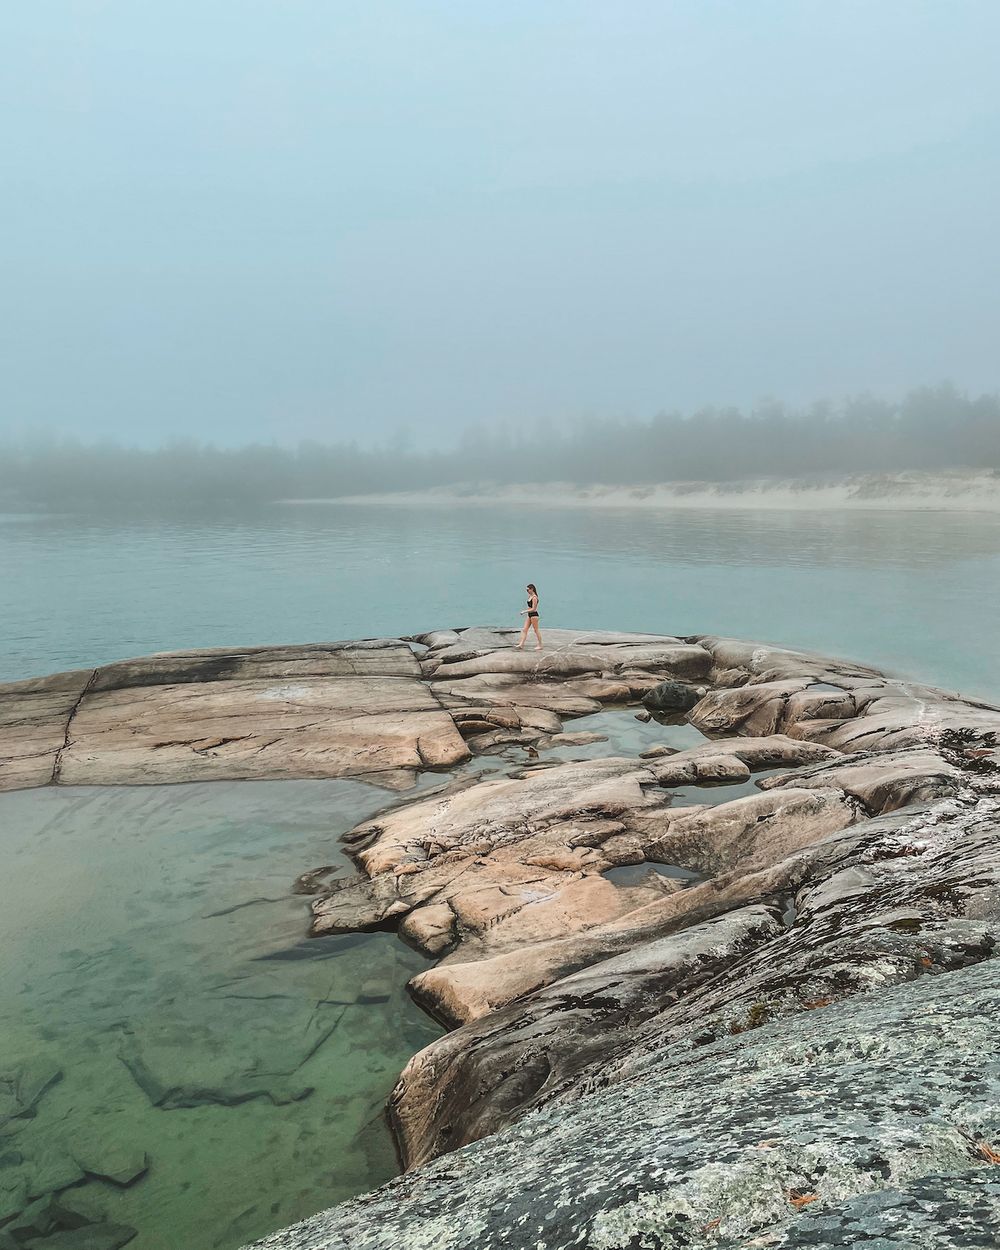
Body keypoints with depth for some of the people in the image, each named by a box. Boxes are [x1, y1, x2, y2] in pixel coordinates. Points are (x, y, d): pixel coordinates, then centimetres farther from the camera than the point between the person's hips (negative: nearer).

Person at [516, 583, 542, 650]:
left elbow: (533, 609, -20)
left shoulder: (534, 597, -17)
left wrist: (524, 611, -17)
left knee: (536, 630, 0)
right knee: (524, 630, 2)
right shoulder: (530, 596, 11)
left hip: (534, 615, -10)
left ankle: (540, 645, 10)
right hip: (529, 615, 10)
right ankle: (521, 645, -1)